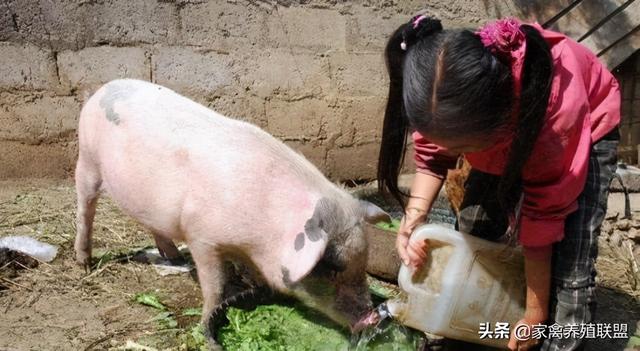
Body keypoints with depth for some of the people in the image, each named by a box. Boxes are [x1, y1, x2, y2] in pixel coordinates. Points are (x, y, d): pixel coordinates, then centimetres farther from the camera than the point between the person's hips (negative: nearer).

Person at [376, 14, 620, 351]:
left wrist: (536, 314, -21)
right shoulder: (448, 98, -34)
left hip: (587, 128, -4)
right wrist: (414, 216, -32)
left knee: (569, 270, -17)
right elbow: (431, 156, -14)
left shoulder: (555, 113, -44)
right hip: (504, 125, 4)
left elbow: (542, 220, -33)